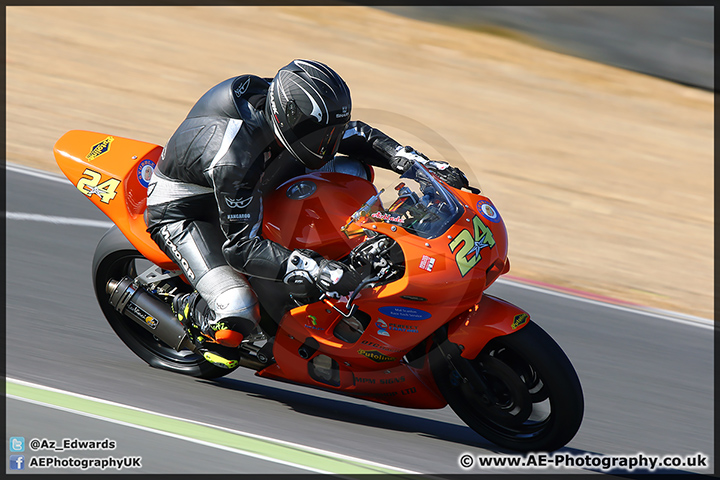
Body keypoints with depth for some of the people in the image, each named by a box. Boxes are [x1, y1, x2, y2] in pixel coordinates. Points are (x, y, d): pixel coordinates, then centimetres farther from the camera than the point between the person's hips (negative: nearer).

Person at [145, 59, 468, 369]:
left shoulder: (295, 109, -18)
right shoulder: (233, 156, -40)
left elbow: (355, 135, -1)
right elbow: (240, 246, -36)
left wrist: (423, 164, -13)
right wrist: (316, 270, -45)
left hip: (245, 194, 8)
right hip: (181, 212, -7)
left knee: (353, 170, -2)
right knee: (238, 315, -30)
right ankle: (188, 309, 4)